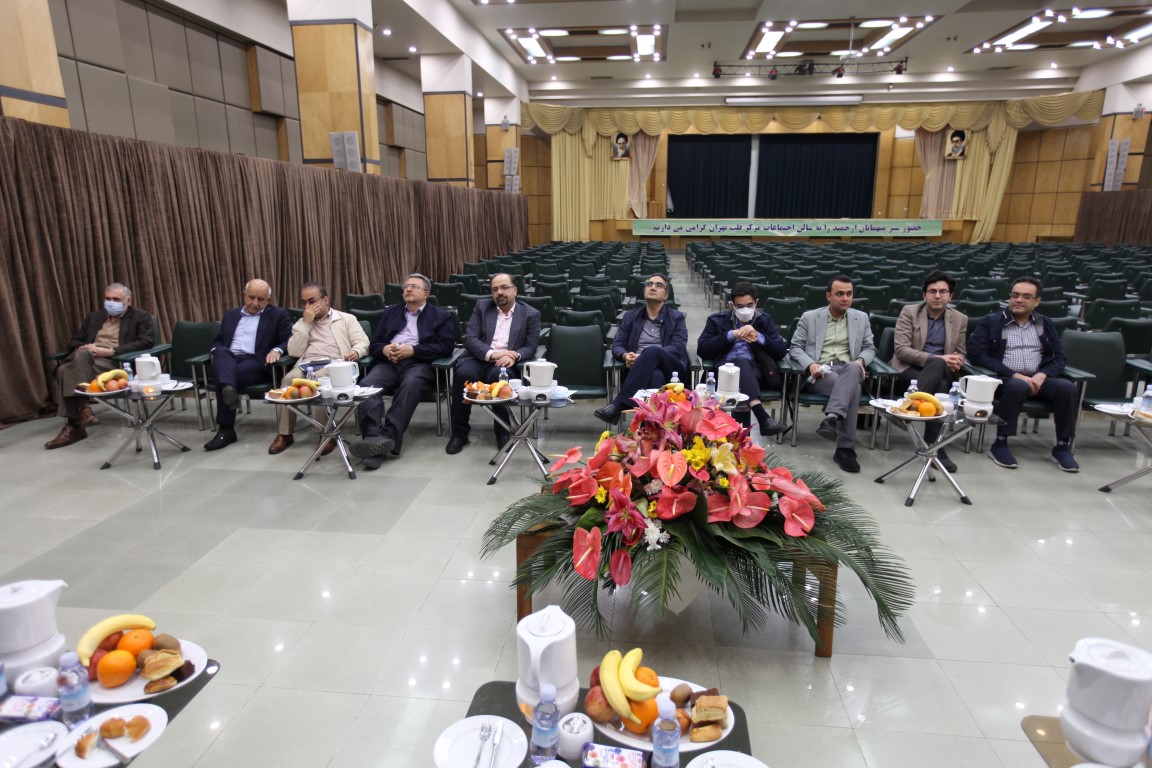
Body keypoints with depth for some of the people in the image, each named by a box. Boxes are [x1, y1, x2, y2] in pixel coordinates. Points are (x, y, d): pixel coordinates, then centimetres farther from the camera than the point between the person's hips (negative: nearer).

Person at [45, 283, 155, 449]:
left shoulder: (141, 317, 9)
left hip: (116, 362, -5)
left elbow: (146, 342, -8)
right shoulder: (94, 317, 27)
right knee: (64, 370, -28)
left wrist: (111, 351, -17)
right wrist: (83, 347, -3)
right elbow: (74, 340, 24)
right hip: (86, 359, 5)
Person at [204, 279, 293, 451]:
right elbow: (218, 341, 25)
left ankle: (226, 429, -26)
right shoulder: (231, 314, 25)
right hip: (228, 359, 4)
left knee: (231, 373, -32)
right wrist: (216, 351, 1)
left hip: (256, 363, -4)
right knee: (220, 351, -30)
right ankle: (228, 389, -56)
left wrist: (277, 350, -20)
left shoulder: (278, 315, 10)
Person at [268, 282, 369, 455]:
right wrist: (306, 323, 6)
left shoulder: (346, 319, 20)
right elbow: (294, 352, 11)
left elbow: (362, 342, 7)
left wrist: (356, 352, -18)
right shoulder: (301, 324, 27)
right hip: (306, 364, 3)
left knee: (318, 381, -38)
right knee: (288, 379, -31)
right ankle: (285, 433, -20)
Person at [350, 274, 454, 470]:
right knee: (366, 385, -29)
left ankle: (388, 437, -44)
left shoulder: (440, 316, 17)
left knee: (409, 386, -38)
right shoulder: (390, 312, 28)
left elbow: (446, 346, 1)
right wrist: (384, 349, -3)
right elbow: (374, 343, 23)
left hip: (418, 363, -3)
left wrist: (412, 350, -9)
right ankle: (374, 437, -41)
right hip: (388, 362, 3)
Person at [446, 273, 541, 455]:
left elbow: (531, 346, 3)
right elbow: (469, 338, 0)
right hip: (478, 358, 1)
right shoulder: (481, 307, 11)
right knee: (464, 374, -33)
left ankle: (502, 432, -18)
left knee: (499, 375, -37)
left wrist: (514, 357, -20)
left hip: (505, 363, -1)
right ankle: (459, 432, -18)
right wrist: (492, 353, -18)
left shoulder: (531, 314, 9)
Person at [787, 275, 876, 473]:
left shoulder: (861, 318, 18)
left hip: (849, 370, 2)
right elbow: (795, 347, 7)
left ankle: (831, 418, -53)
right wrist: (810, 364, -14)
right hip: (820, 372, -2)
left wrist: (861, 361, -5)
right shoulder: (809, 317, 11)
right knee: (853, 388, -36)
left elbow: (870, 348, 20)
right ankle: (845, 448, -40)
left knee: (853, 368, -39)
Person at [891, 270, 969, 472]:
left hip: (942, 373, 3)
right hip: (908, 371, -2)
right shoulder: (909, 312, 3)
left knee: (937, 366, -36)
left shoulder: (960, 319, 13)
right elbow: (901, 349, -8)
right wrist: (938, 358, -20)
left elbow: (960, 355, 17)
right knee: (940, 387, -35)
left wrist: (954, 362, -11)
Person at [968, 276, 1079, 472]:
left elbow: (1059, 358, 12)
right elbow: (979, 356, -6)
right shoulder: (990, 322, 5)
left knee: (1067, 388, -25)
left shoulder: (1045, 324, 18)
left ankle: (1062, 446, -12)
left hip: (1038, 379, 4)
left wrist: (1042, 375, -11)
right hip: (1004, 379, -4)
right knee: (1018, 387, -37)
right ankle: (1000, 444, -26)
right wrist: (1014, 375, -16)